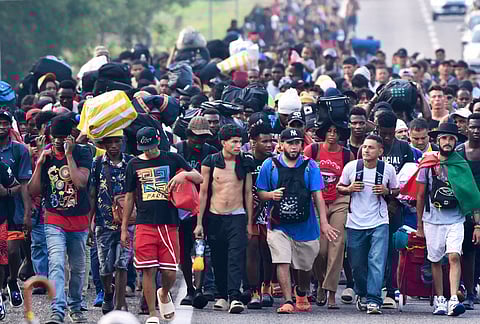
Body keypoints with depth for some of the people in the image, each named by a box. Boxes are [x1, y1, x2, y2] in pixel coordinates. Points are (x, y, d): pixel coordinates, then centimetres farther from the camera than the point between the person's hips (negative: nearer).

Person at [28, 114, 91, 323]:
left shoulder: (82, 153, -4)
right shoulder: (45, 155, 3)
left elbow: (80, 182, -21)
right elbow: (33, 191, 3)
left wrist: (69, 155, -18)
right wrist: (40, 164, -7)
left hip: (79, 220, 0)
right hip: (54, 220, 0)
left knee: (78, 268, 11)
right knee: (56, 264, -17)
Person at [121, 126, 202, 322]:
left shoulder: (172, 159, 7)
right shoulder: (134, 164, 10)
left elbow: (199, 179, 8)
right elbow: (129, 198, 15)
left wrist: (185, 174, -15)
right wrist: (124, 228, 14)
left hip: (169, 224, 0)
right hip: (145, 224, 0)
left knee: (169, 271, -3)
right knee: (148, 270, -5)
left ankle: (164, 295, 30)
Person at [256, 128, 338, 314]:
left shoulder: (310, 166, 1)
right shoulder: (270, 165, 1)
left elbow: (317, 195, -4)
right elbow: (260, 192, 7)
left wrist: (324, 223, -12)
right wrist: (270, 195, -17)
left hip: (305, 225, 1)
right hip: (279, 225, -1)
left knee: (305, 266, 14)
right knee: (282, 261, -16)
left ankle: (301, 295, 40)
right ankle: (288, 301, -14)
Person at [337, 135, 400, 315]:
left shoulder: (388, 169, -2)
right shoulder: (351, 167, -2)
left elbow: (396, 191, 12)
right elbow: (339, 188, 10)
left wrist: (387, 192, -10)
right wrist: (349, 189, -12)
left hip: (379, 223, -1)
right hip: (355, 224, 1)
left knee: (377, 261, -14)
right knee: (357, 264, 9)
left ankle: (373, 300, -15)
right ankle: (361, 294, 34)